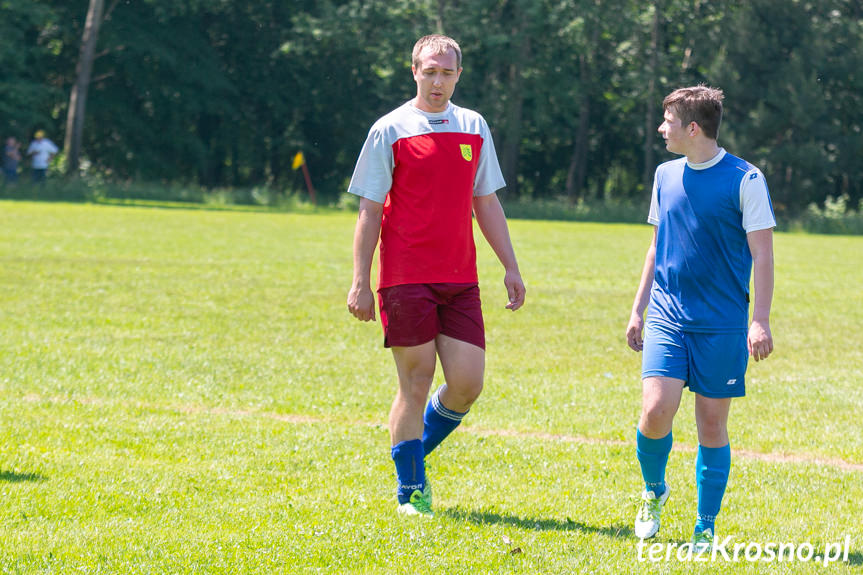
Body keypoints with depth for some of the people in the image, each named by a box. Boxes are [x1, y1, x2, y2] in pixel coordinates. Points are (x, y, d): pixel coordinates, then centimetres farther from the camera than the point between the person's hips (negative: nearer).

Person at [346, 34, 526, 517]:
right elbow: (370, 211, -1)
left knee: (468, 383, -3)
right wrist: (361, 282, -6)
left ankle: (417, 455, 23)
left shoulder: (474, 128, 12)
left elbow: (487, 204, 19)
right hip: (406, 278, -4)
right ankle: (412, 492, 10)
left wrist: (511, 268, 13)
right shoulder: (391, 130, -1)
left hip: (460, 279, 4)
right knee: (416, 383, -2)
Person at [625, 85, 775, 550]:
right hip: (667, 317, 3)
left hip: (723, 325, -3)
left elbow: (762, 254, -6)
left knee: (712, 424, 1)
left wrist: (761, 320, -13)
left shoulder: (744, 180, -6)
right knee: (656, 411, -13)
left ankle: (706, 528, 13)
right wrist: (638, 309, 18)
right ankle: (653, 490, 14)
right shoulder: (666, 175, 9)